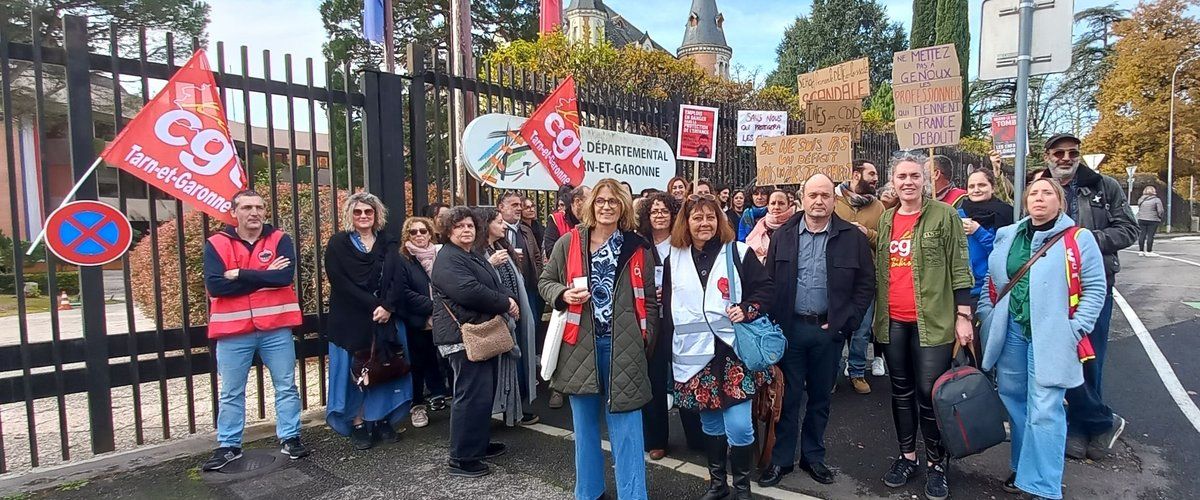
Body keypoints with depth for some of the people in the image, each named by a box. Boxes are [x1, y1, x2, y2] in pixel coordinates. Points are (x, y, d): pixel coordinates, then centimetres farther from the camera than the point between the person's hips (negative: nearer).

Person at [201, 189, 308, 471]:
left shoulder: (279, 240, 0)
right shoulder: (216, 244, -1)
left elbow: (286, 276, -16)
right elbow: (214, 286, -14)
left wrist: (239, 274, -14)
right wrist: (265, 277, -14)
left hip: (276, 328, 0)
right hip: (233, 331, 0)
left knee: (286, 387, 9)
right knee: (231, 393, 12)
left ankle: (290, 439, 22)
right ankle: (228, 446, 27)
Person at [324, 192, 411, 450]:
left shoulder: (388, 244, 9)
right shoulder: (338, 244, 1)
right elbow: (340, 282, -10)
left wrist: (387, 307, -17)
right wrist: (373, 307, -16)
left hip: (386, 319, 3)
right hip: (351, 320, -2)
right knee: (354, 372, 2)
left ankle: (383, 421, 17)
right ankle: (358, 425, 11)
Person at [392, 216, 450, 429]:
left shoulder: (439, 257, 9)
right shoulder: (402, 261, -3)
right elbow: (404, 294, -12)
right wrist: (433, 306, -17)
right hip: (417, 323, -3)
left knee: (438, 360, 3)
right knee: (418, 363, 7)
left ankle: (438, 396, 20)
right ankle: (418, 405, 22)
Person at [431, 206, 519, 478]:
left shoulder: (476, 256, 18)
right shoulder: (448, 259, -14)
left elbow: (495, 285, 21)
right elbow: (468, 291, -27)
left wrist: (508, 301, -1)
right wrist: (505, 303, -18)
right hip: (463, 336, -10)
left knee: (485, 391, 17)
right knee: (472, 394, -9)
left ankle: (479, 443, 30)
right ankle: (461, 458, 2)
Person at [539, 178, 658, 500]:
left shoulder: (638, 249, 4)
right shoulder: (569, 243, 2)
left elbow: (648, 298, 8)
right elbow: (545, 281, 9)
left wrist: (646, 336, -1)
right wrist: (563, 294, -12)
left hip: (623, 345, -1)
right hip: (580, 343, 1)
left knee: (626, 425, 2)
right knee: (584, 422, 15)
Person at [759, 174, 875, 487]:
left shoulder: (853, 237, -2)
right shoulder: (783, 236, 2)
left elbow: (866, 284, -1)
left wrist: (845, 323, -6)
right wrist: (775, 323, -5)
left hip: (829, 330, 0)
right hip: (790, 328, 0)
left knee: (820, 397, 14)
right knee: (789, 395, 8)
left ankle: (813, 457, 31)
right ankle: (782, 459, 21)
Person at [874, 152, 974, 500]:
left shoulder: (944, 215, -3)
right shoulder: (886, 219, 11)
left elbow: (959, 267, -5)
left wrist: (963, 315, -8)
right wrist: (877, 312, 14)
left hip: (932, 320, -4)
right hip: (892, 321, 5)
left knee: (929, 393, 1)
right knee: (901, 391, 13)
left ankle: (935, 463, 19)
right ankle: (907, 455, 27)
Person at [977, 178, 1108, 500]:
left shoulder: (1078, 239, -2)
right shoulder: (1007, 236, 10)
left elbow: (1095, 288, -3)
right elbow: (991, 280, 14)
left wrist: (1075, 329, -9)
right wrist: (987, 316, 6)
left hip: (1050, 337, -4)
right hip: (1010, 332, 5)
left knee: (1044, 410, -3)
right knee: (1014, 400, 13)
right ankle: (1023, 467, 30)